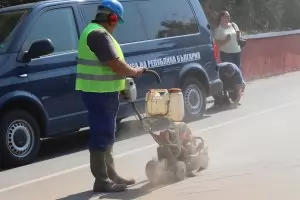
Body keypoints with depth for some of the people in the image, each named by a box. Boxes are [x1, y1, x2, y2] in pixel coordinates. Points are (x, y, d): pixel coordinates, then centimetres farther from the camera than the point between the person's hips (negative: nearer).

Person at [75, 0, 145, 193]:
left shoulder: (95, 31, 17)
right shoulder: (99, 34, -18)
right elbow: (115, 65, -22)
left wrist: (121, 82, 19)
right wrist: (135, 71, -7)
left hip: (102, 91, 11)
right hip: (99, 93, -11)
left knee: (106, 135, 17)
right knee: (101, 136, -8)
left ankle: (110, 174, 26)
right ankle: (102, 180, -4)